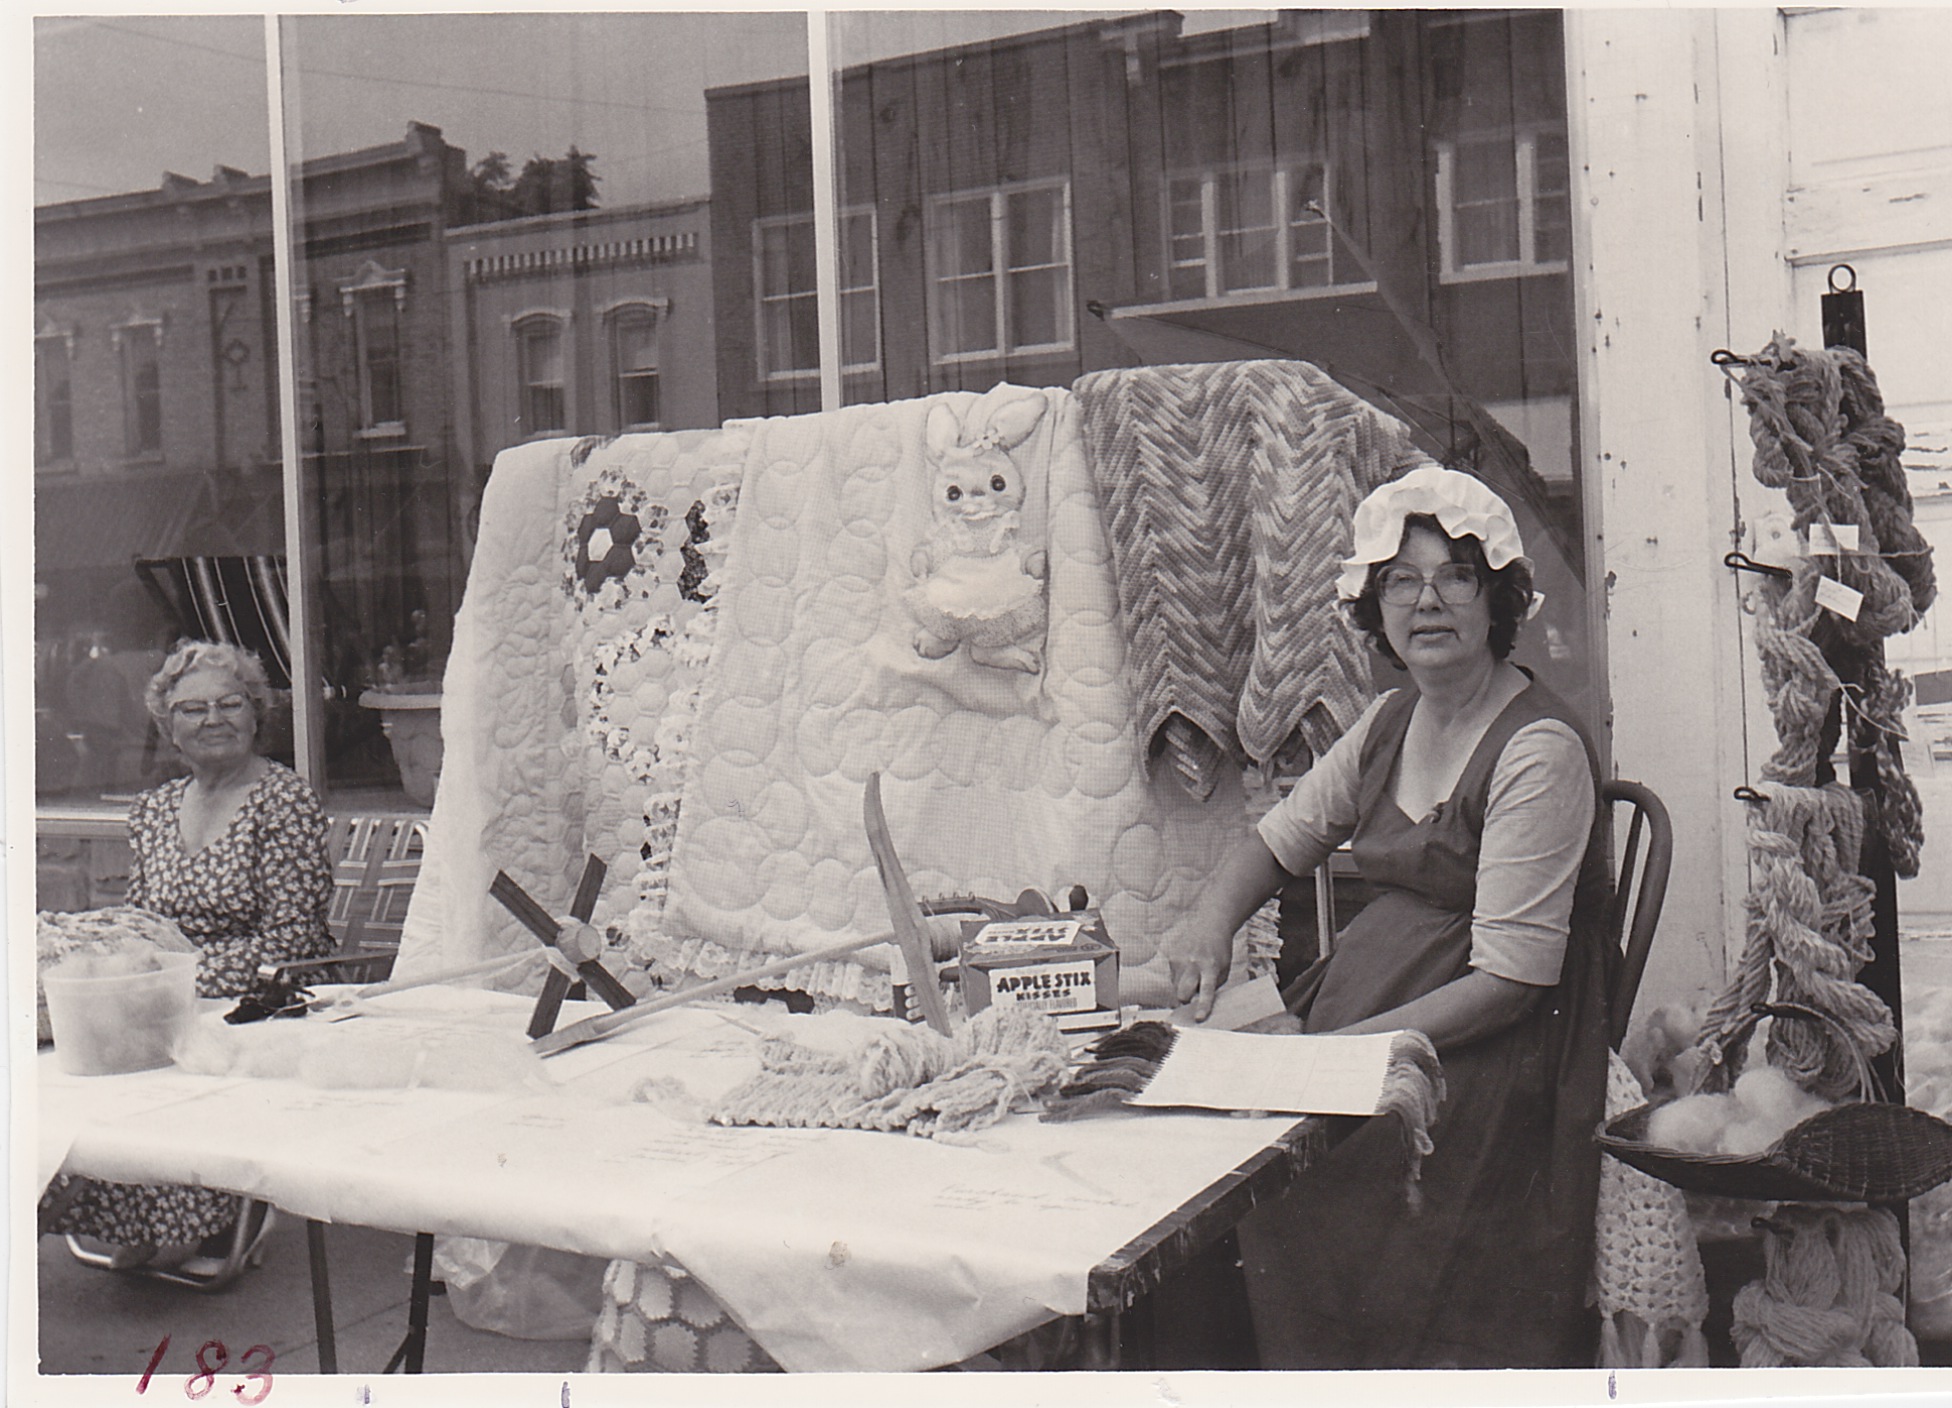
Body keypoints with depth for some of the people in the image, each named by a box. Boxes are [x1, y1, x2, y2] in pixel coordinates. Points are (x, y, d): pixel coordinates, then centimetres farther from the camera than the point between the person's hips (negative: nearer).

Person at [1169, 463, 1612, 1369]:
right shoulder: (1391, 721, 10)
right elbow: (1277, 839, 21)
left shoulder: (1539, 750, -14)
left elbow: (1508, 979, -17)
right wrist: (1213, 927, -1)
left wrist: (1337, 1051, -22)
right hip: (1359, 1010, 7)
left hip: (1483, 1059, -7)